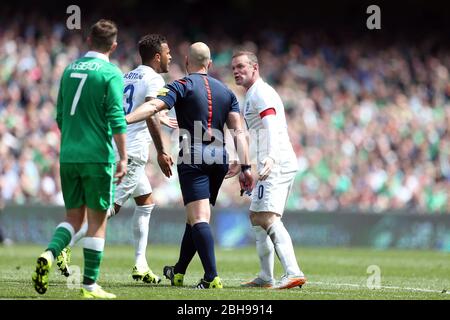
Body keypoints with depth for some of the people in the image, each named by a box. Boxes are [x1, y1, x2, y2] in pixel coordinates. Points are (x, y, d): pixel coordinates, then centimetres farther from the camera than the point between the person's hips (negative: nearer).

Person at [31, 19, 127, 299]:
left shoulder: (70, 69, 11)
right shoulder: (111, 73, -7)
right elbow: (117, 119, -14)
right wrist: (123, 158, -12)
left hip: (68, 156, 5)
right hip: (98, 156, -5)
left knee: (74, 216, 13)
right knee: (97, 219, 3)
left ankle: (50, 253, -15)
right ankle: (90, 285, 4)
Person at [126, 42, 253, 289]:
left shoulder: (182, 86, 0)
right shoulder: (225, 91, 16)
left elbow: (153, 106, -17)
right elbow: (238, 132, 9)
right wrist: (245, 168, 8)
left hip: (193, 160, -6)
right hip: (219, 159, 6)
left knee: (198, 219, -12)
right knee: (196, 218, 18)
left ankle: (212, 277, -24)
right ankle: (178, 272, 30)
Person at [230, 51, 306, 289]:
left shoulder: (261, 93, -9)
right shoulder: (251, 96, 24)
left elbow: (272, 128, -24)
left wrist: (271, 158, -38)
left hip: (276, 165, -11)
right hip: (272, 166, 11)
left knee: (268, 218, -20)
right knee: (256, 217, 16)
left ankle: (293, 274, -31)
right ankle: (266, 278, 20)